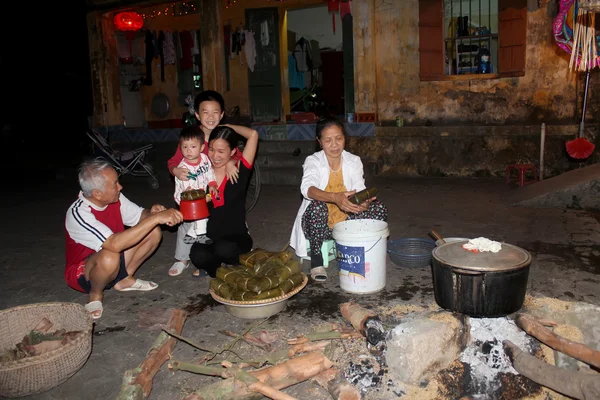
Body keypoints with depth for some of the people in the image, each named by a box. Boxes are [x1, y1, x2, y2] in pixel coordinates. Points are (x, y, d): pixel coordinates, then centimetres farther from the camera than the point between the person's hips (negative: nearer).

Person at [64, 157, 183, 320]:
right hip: (83, 274, -7)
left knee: (154, 232, -7)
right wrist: (155, 218, -44)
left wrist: (152, 213, -23)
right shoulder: (78, 213, -32)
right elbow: (114, 244, -44)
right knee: (110, 257, -40)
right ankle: (96, 295, -7)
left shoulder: (115, 198, -11)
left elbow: (140, 216, 2)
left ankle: (124, 279, 8)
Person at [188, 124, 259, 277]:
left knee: (223, 248, -35)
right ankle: (219, 269, 3)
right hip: (210, 237, 2)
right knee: (197, 256, -31)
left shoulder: (239, 170, -6)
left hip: (237, 237, -2)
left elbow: (253, 134, -15)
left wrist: (225, 127, -2)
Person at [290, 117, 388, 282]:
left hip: (346, 222, 3)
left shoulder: (354, 161, -1)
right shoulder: (313, 161, -12)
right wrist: (335, 197, -51)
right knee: (317, 206, -36)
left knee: (379, 208, -19)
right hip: (321, 224, -3)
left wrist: (363, 202, -37)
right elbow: (307, 188, -33)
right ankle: (316, 260, -13)